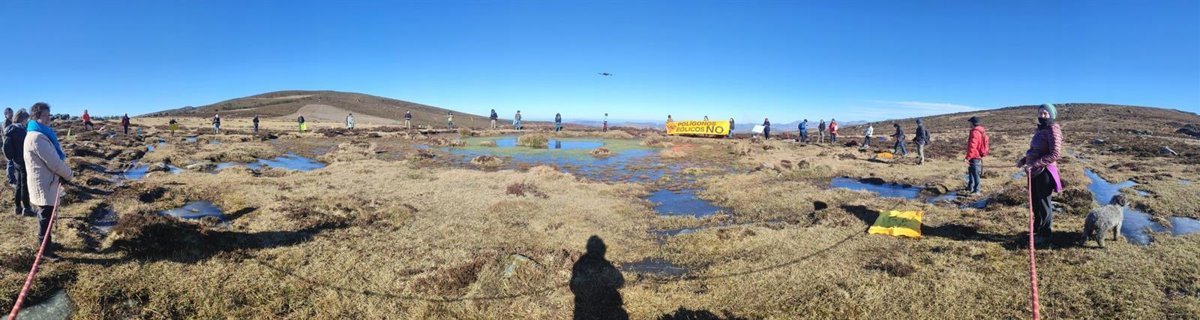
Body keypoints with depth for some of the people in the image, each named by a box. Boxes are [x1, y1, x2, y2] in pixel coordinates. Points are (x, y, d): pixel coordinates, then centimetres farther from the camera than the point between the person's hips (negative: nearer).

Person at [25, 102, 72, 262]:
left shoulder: (41, 134, 11)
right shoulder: (37, 137, -22)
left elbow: (55, 157, 11)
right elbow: (54, 162, -21)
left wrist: (62, 174, -1)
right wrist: (69, 174, -5)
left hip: (45, 182, 10)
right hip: (43, 184, -10)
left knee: (45, 215, 22)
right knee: (45, 217, -2)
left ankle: (44, 242, 36)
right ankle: (46, 250, 6)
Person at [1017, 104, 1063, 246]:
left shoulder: (1053, 130, -13)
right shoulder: (1040, 130, 12)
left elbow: (1055, 154, -21)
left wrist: (1034, 164, -25)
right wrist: (1024, 160, 9)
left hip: (1044, 172, -8)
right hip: (1034, 171, 8)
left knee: (1044, 204, 2)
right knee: (1035, 202, 17)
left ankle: (1045, 234, 14)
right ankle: (1037, 230, 31)